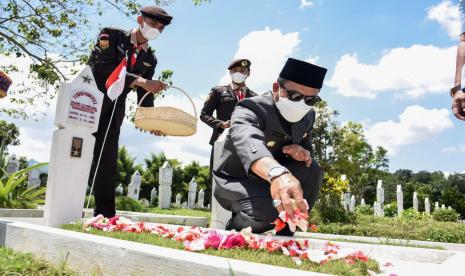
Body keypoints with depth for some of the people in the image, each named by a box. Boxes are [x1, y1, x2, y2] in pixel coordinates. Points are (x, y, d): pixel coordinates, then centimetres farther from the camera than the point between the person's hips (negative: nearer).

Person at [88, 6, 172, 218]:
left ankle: (105, 215, 8)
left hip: (113, 112, 4)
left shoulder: (150, 59, 9)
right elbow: (104, 67, -21)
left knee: (107, 161, 3)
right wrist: (140, 81, -29)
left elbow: (144, 96, 9)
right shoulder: (112, 35, -4)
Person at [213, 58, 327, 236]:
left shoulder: (308, 116, -3)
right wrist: (277, 173, -71)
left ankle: (285, 234, -4)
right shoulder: (251, 109, -26)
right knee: (266, 210, -34)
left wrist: (303, 153, -21)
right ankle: (232, 233, 0)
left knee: (312, 171, -18)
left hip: (271, 178, 6)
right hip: (236, 181, -6)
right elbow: (248, 142, -48)